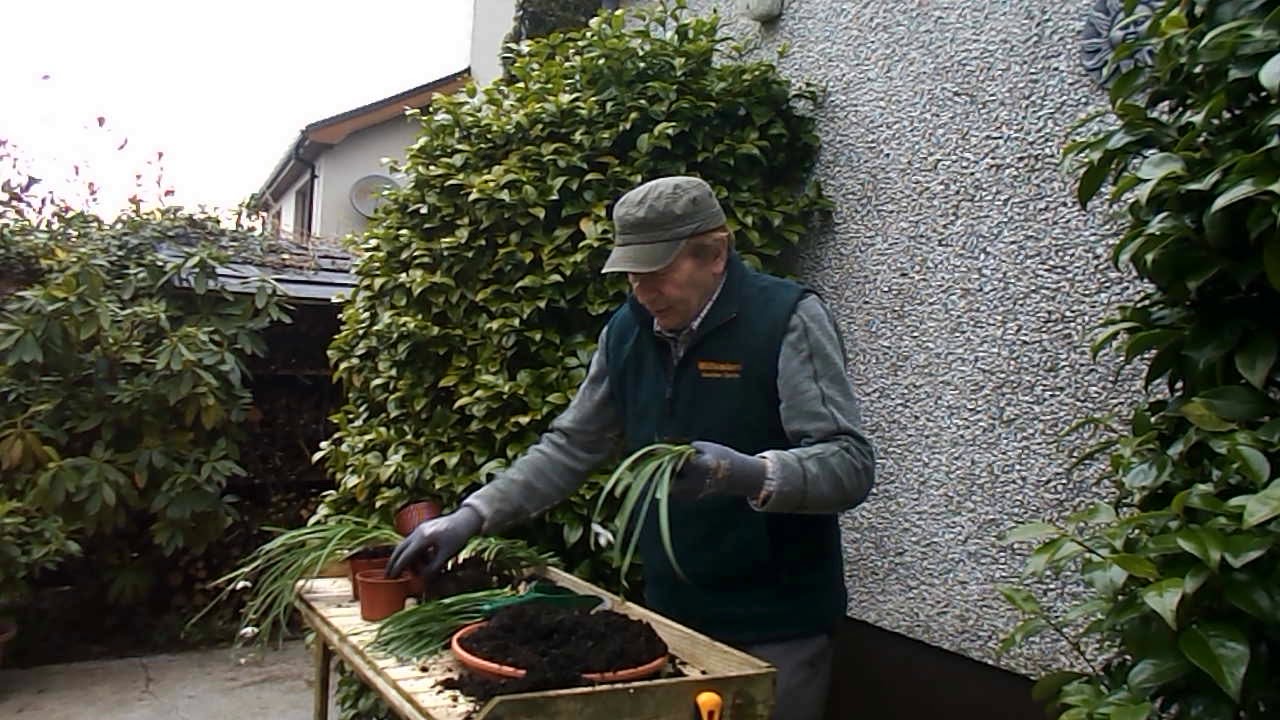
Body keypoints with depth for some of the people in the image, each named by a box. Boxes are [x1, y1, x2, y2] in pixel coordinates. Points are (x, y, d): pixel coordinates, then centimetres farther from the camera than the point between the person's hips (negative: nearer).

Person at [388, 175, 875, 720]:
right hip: (669, 609, 5)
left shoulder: (787, 319, -15)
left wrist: (751, 474, -37)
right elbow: (570, 447, 7)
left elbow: (851, 464, -19)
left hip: (774, 626, -5)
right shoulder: (628, 329, 3)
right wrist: (471, 517, -2)